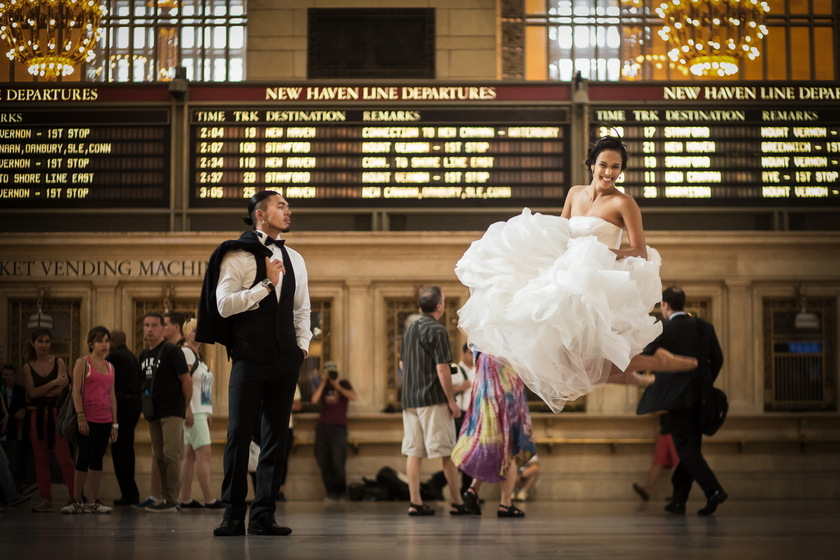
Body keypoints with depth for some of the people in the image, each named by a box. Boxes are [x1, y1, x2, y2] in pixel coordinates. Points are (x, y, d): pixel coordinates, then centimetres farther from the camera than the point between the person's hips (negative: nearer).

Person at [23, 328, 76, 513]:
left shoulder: (58, 362, 4)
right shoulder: (28, 367, 7)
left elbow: (63, 389, -7)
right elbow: (32, 393, -4)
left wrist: (41, 393, -6)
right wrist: (54, 383, -11)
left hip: (56, 413, -2)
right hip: (37, 416, 2)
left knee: (64, 456, -9)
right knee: (40, 458, 4)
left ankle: (75, 496, -6)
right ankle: (46, 499, 9)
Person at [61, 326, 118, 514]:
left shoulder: (110, 367, 15)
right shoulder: (82, 363, -1)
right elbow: (76, 391, -8)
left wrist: (115, 423, 12)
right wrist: (80, 417, -16)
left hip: (105, 420, 5)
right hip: (88, 419, -5)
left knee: (97, 459, 6)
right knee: (84, 458, -7)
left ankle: (93, 502, 8)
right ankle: (77, 501, -1)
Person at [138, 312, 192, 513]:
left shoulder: (171, 351, -6)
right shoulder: (144, 355, 15)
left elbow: (186, 380, -7)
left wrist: (187, 407, -6)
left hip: (172, 411, -8)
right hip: (153, 413, 8)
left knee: (171, 455, -10)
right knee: (159, 457, 10)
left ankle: (170, 500, -10)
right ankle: (164, 497, 16)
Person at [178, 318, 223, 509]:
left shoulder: (198, 355, 18)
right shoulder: (185, 352, -10)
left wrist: (208, 411, 18)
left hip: (201, 411, 9)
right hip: (193, 411, -9)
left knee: (190, 454, 8)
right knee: (204, 454, -10)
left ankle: (185, 499, 9)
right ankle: (209, 499, -10)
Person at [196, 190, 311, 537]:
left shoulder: (294, 260, 16)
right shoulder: (237, 254, -2)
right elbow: (224, 305, -12)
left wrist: (303, 345, 9)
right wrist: (266, 284, -14)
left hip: (285, 361, 5)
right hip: (250, 358, -5)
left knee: (276, 437, 5)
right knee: (240, 434, -6)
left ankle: (263, 517, 10)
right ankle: (233, 516, 2)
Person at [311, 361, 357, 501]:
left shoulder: (344, 384, 11)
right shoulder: (323, 387, 17)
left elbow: (353, 397, -7)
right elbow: (314, 399, -3)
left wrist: (336, 386, -6)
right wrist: (323, 382, -2)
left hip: (338, 427, -3)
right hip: (322, 426, 3)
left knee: (337, 462, -12)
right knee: (323, 462, -3)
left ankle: (341, 492, 0)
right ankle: (331, 492, 4)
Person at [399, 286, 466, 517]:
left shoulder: (409, 329, 12)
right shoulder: (437, 330, -11)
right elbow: (442, 369, -15)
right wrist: (452, 400, -11)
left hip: (409, 399, 7)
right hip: (434, 398, -7)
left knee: (413, 452, 4)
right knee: (447, 453, -1)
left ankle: (415, 502, 1)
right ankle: (457, 502, 2)